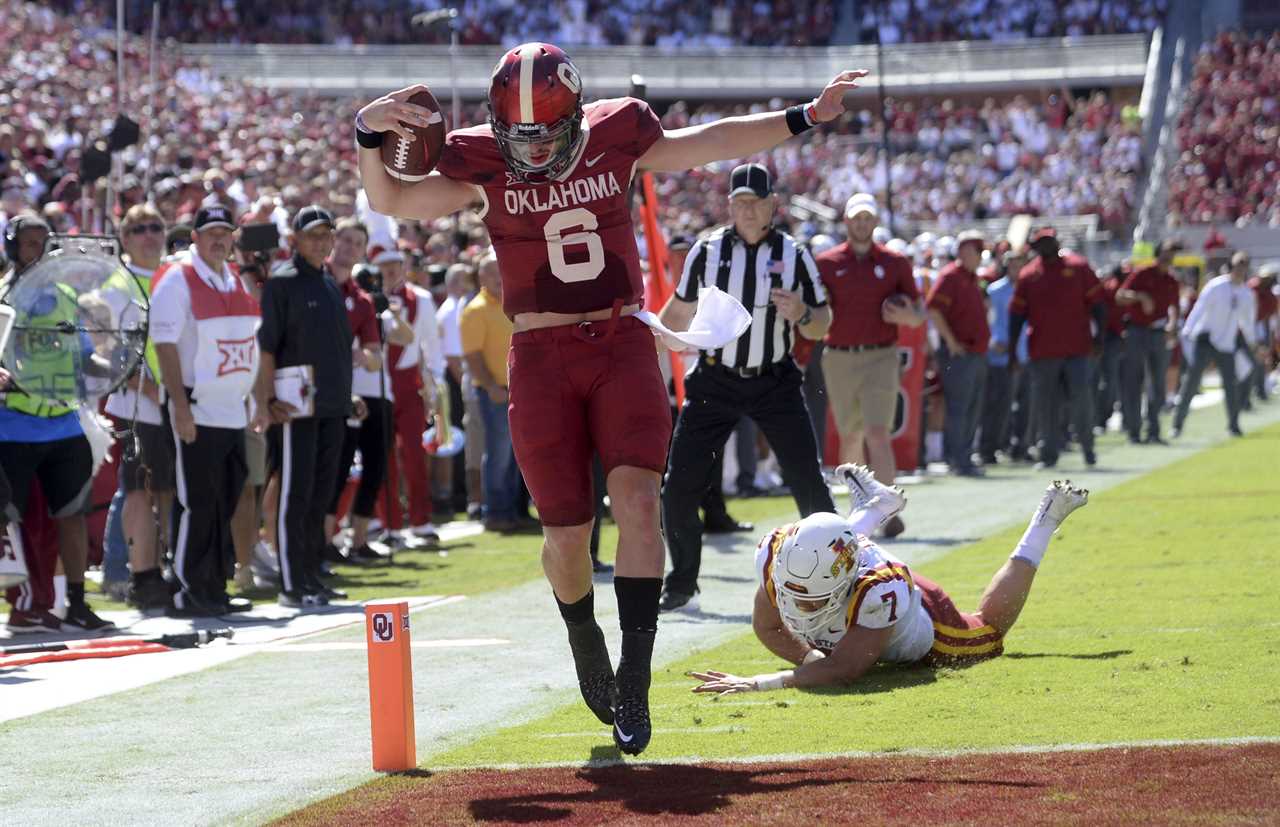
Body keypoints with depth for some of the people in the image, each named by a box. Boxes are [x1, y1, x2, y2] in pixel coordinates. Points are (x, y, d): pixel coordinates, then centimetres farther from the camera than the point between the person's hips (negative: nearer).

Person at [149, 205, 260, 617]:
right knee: (197, 505, -8)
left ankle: (214, 589, 15)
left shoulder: (236, 282, 15)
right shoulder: (177, 281, -8)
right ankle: (187, 593, -4)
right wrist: (181, 407, -19)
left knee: (225, 505, 9)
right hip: (196, 412, -7)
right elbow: (165, 344, -13)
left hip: (233, 412, 7)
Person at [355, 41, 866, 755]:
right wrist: (370, 135, -24)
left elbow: (711, 143, 15)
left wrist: (806, 118, 16)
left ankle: (634, 683, -18)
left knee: (637, 497, -18)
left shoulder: (615, 136, 1)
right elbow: (392, 202, -6)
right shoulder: (482, 164, -3)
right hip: (542, 358, -1)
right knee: (567, 532, 0)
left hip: (623, 346, 1)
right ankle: (584, 637, 33)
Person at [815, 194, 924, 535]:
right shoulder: (826, 263, 6)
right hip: (838, 358, 2)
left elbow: (919, 314, 9)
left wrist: (906, 317, -13)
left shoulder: (895, 263, 6)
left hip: (880, 357, -2)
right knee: (850, 437, 10)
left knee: (878, 434, -14)